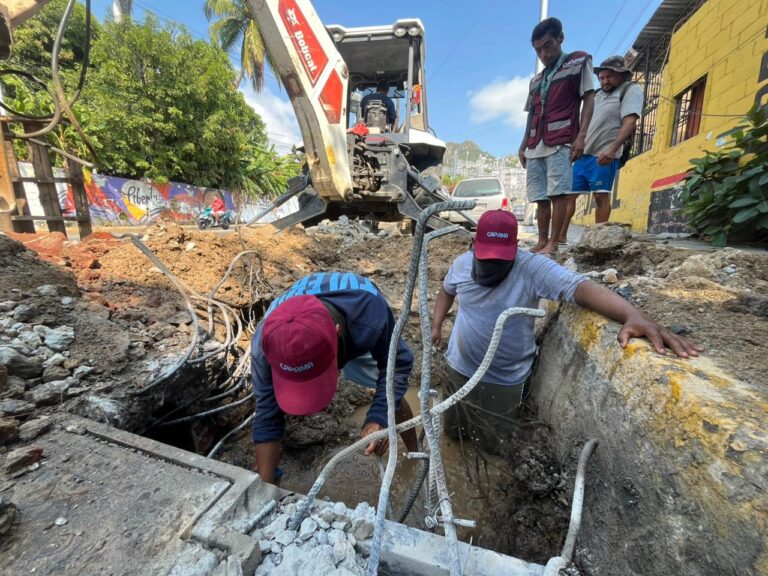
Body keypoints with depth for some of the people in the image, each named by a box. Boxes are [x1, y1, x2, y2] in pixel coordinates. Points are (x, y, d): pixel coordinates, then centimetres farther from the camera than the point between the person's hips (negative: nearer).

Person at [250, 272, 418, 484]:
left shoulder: (370, 312, -47)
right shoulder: (267, 342, -39)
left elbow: (398, 364, -30)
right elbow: (267, 417, -27)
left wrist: (379, 416, -44)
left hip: (357, 339, 0)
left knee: (391, 395, 0)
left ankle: (415, 453, 29)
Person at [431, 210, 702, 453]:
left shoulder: (533, 268, -23)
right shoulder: (462, 263, -9)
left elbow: (581, 286, -35)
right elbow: (447, 290, 9)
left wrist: (634, 316, -51)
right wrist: (437, 325, 3)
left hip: (504, 379, -3)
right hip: (460, 368, 4)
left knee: (490, 443, 18)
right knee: (452, 430, 24)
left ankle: (489, 420, 49)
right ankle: (466, 418, 55)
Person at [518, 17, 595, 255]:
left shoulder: (579, 61, 12)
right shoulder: (536, 80, 28)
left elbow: (589, 98, 3)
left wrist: (581, 135, -10)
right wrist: (524, 145, 15)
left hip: (561, 142, -5)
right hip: (535, 146, 5)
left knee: (557, 193, -14)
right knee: (541, 197, 0)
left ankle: (553, 243, -14)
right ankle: (541, 241, 3)